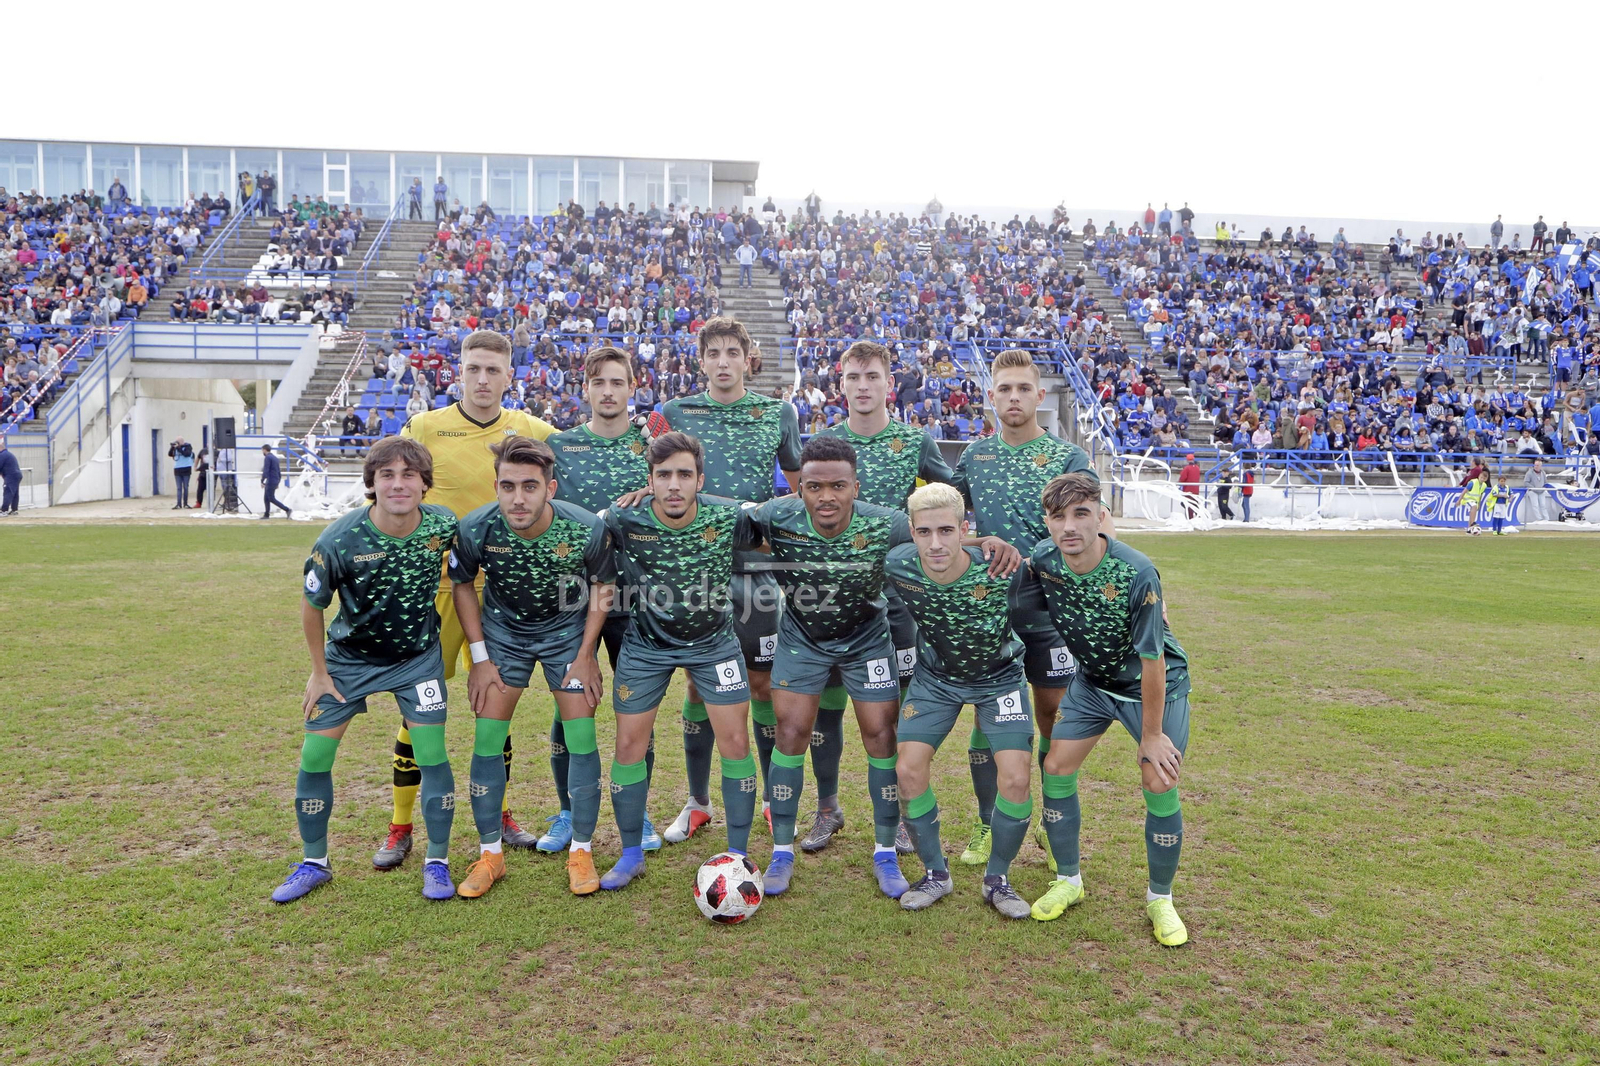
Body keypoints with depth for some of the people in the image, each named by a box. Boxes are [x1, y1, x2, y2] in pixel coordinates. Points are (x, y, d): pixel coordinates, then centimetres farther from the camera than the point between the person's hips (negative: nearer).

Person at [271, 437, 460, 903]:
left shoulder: (443, 525, -21)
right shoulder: (339, 540, -27)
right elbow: (311, 606, -9)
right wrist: (319, 672, -2)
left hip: (418, 654, 0)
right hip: (349, 656, 0)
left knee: (432, 753, -6)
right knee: (314, 755, 1)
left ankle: (437, 863, 13)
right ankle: (314, 863, 24)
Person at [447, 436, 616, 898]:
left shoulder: (587, 529, -29)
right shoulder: (475, 529, -26)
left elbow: (603, 587, -9)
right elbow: (462, 585, -5)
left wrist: (585, 655, -9)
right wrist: (480, 658, -7)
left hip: (568, 631, -1)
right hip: (502, 630, 1)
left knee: (581, 737, -5)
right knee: (487, 738, -4)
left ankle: (581, 851, 12)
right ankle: (489, 854, 13)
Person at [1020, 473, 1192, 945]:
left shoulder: (1137, 574, -34)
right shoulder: (1041, 560, -19)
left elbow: (1152, 660, -27)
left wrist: (1151, 735, -20)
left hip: (1158, 683, -4)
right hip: (1093, 679, 5)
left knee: (1160, 784, -12)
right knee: (1055, 768, -2)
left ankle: (1160, 898, 11)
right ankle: (1068, 880, 19)